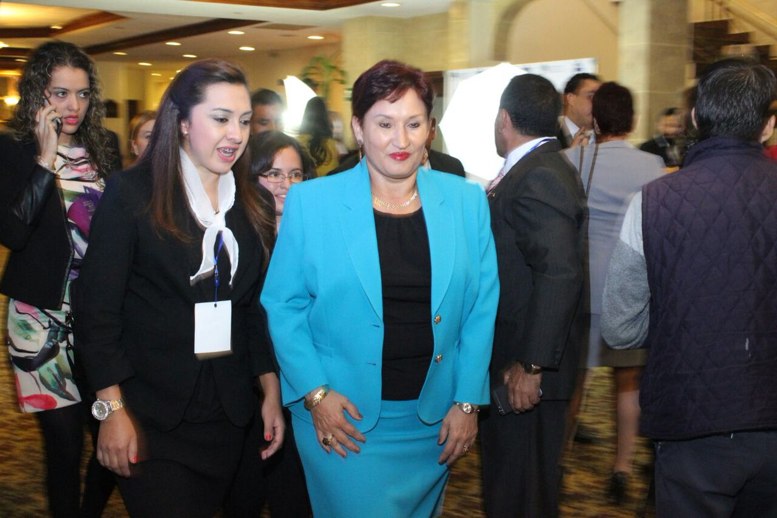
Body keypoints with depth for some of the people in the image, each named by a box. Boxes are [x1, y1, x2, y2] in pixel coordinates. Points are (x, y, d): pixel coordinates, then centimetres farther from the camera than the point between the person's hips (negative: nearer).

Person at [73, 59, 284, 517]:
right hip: (150, 415, -4)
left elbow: (255, 307, 11)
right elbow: (97, 310, -10)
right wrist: (112, 408, -14)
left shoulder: (251, 203, 6)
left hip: (227, 413, 5)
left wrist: (272, 392, 6)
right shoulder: (130, 195, -9)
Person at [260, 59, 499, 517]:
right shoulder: (311, 202, -7)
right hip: (343, 419, -3)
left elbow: (481, 308, 3)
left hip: (435, 421, 3)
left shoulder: (467, 201, 0)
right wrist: (314, 392, -11)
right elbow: (283, 306, -3)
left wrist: (468, 402, -2)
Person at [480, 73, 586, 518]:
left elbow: (559, 276, -26)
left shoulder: (539, 179, -19)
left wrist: (531, 365, -25)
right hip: (517, 354, 10)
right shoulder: (537, 170, 12)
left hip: (526, 366, -10)